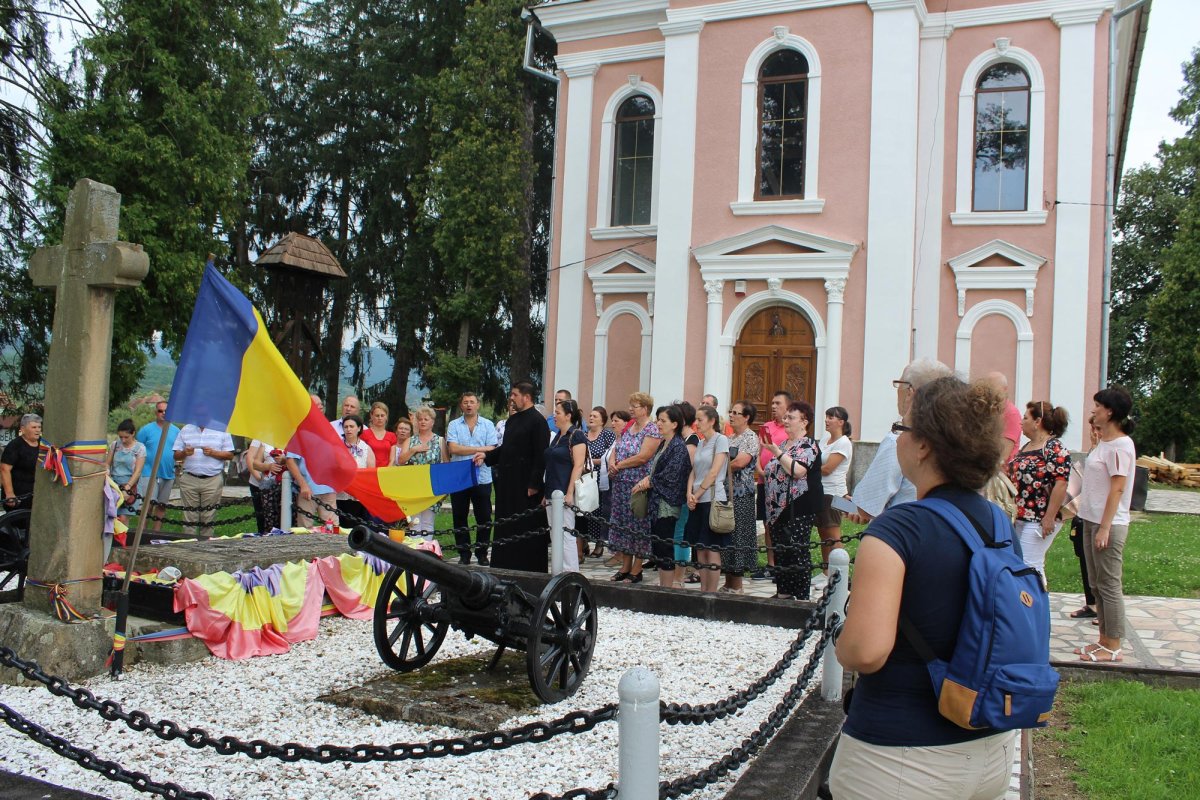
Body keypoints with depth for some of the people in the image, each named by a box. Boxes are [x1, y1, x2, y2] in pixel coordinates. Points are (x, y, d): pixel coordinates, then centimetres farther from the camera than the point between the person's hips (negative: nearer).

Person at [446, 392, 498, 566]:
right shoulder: (453, 425, 5)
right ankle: (464, 554, 15)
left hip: (482, 478, 0)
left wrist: (474, 453, -18)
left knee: (484, 518, 2)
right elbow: (453, 448, -9)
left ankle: (482, 553, 13)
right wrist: (479, 449, -11)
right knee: (459, 517, 6)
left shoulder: (488, 425, 6)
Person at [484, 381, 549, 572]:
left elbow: (540, 455, -17)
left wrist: (534, 484, -19)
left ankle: (530, 568, 7)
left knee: (527, 529, -1)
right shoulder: (512, 420, 15)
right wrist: (486, 456, 10)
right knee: (506, 526, 12)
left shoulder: (537, 421, -12)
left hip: (525, 485, -8)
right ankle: (506, 565, 22)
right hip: (508, 481, 9)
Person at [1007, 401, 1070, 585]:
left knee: (1029, 566, -8)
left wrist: (1049, 518, -21)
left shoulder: (1054, 449, -13)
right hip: (1021, 517, 9)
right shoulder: (1026, 447, 15)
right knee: (1035, 565, 13)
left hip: (1039, 520, -9)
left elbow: (1061, 484, -19)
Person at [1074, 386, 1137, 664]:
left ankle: (1113, 648, 6)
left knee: (1109, 586, -2)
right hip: (1092, 521, 10)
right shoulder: (1103, 443, 13)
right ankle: (1103, 641, 23)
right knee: (1097, 585, 14)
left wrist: (1104, 528, -20)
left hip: (1109, 524, -9)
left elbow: (1117, 488, -18)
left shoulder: (1120, 444, -15)